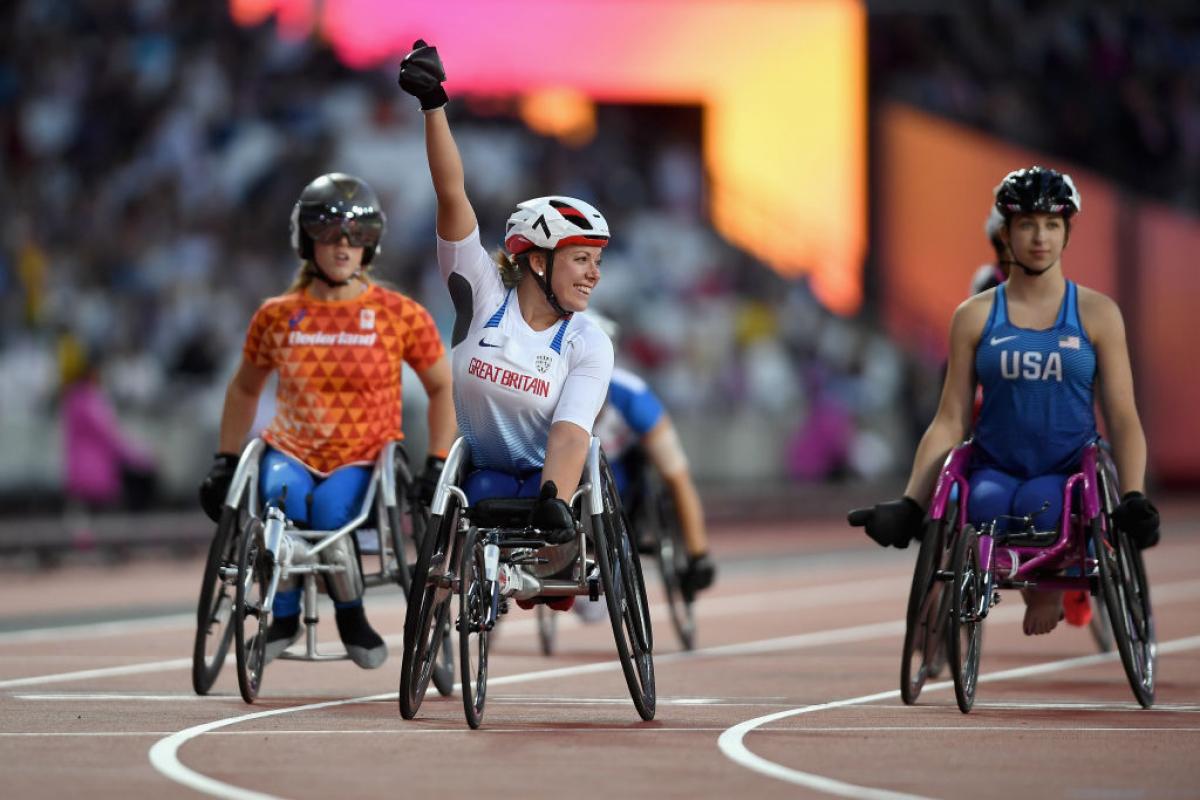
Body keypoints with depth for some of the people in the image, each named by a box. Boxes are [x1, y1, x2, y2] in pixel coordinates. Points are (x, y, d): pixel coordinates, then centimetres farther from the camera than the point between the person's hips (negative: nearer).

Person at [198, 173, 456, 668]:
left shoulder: (400, 316, -2)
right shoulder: (278, 316, 3)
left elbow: (441, 388, 9)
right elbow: (245, 389, 19)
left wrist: (438, 461, -1)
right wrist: (225, 461, 14)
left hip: (363, 460, -1)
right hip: (292, 453, 1)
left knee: (328, 508, -35)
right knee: (282, 497, -35)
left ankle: (352, 619, -5)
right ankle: (284, 618, -10)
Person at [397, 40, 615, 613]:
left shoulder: (588, 345, -4)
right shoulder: (483, 295, -3)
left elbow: (570, 432, -19)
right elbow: (452, 196, -13)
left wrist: (554, 501, -40)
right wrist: (434, 107, -24)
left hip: (548, 482, 0)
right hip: (475, 479, 0)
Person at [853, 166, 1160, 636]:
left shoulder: (1097, 314, 6)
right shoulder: (975, 316, 9)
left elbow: (1123, 419, 3)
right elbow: (950, 421, 8)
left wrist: (1133, 498, -13)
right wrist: (909, 503, -3)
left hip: (1070, 473, -1)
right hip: (996, 468, 1)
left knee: (1039, 504, -36)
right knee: (986, 501, -35)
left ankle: (1051, 583, -6)